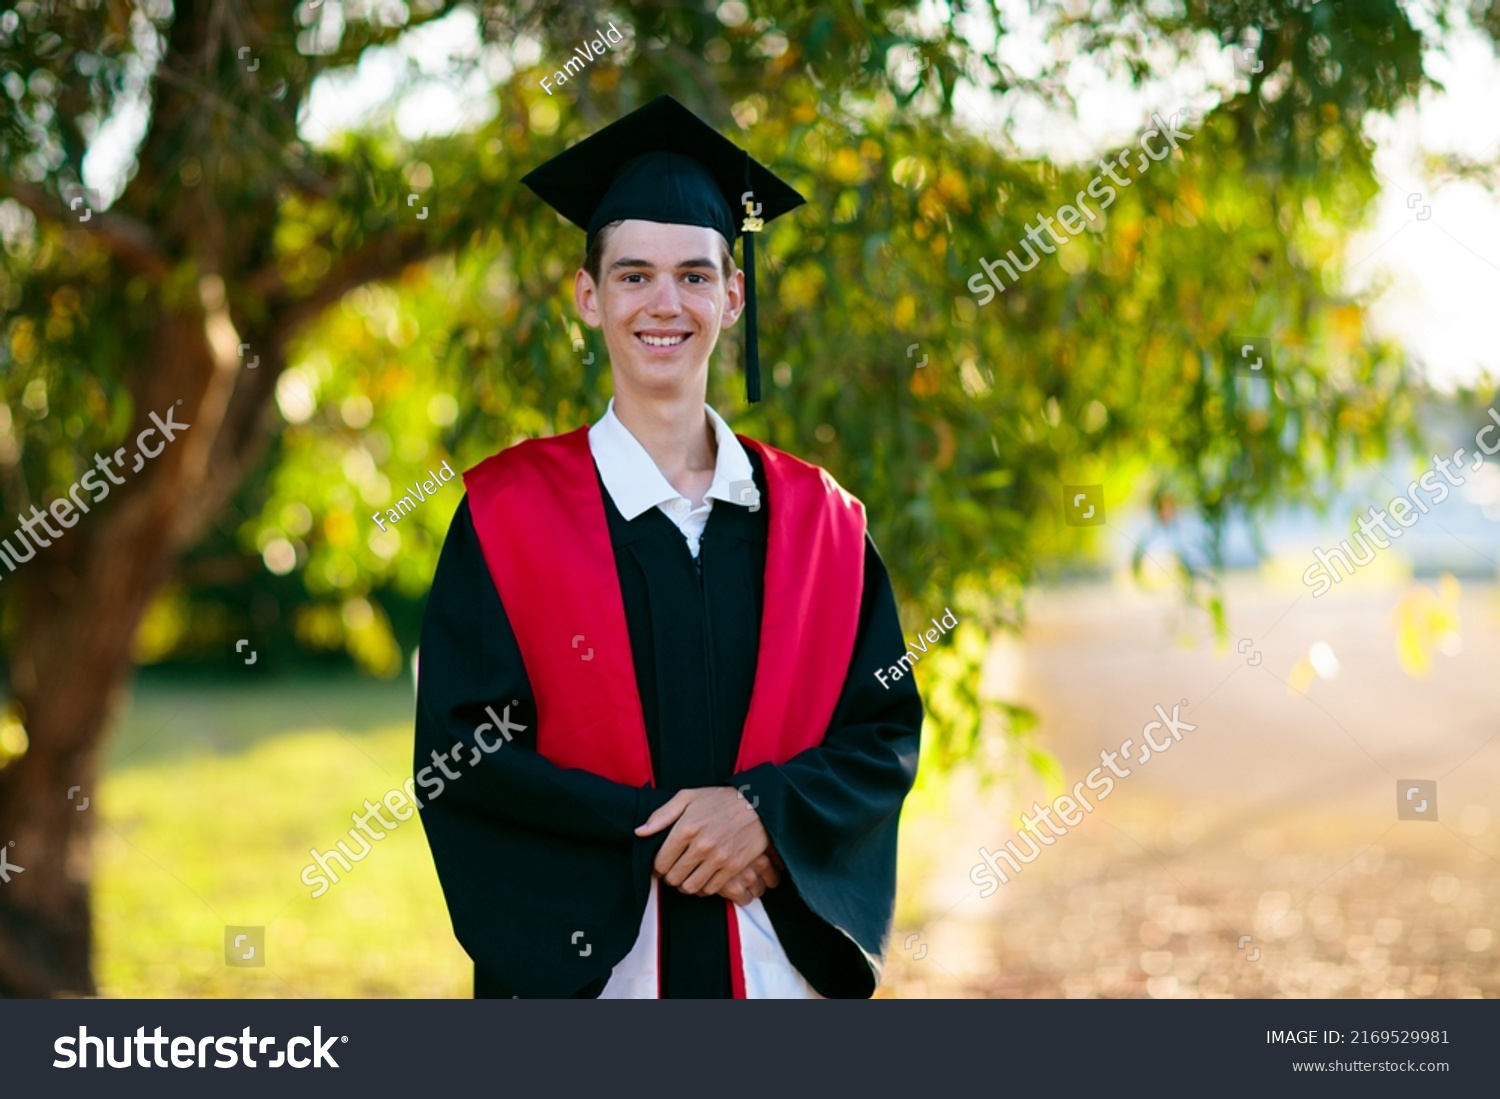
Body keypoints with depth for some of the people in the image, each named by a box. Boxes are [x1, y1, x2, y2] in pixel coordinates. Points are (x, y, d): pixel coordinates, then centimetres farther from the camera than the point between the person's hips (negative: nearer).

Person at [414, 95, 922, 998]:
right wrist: (657, 829, -16)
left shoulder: (819, 519, 5)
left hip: (776, 960, 2)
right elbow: (461, 750, -8)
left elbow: (886, 730, 3)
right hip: (580, 965, -2)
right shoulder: (509, 511, -2)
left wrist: (765, 812, -15)